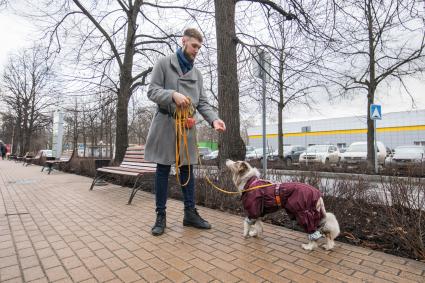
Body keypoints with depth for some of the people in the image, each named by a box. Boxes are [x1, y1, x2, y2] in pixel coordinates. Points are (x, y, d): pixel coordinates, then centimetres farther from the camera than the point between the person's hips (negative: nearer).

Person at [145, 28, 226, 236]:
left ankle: (190, 213, 18)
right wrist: (173, 95, -25)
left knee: (187, 170, 7)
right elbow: (152, 91, -5)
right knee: (163, 170, 1)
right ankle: (161, 216, 12)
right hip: (166, 123, -4)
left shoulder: (196, 73, 16)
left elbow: (202, 102, 8)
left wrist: (214, 119, -10)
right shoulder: (164, 63, 3)